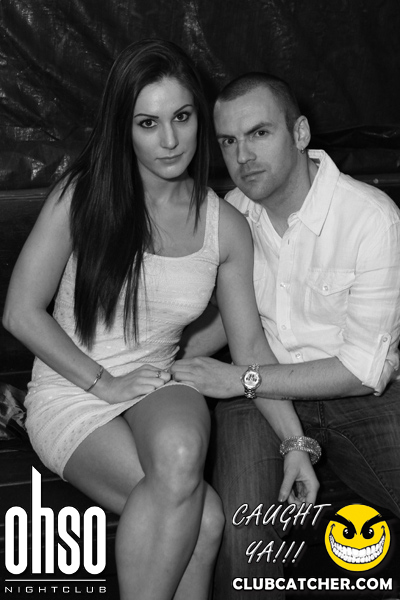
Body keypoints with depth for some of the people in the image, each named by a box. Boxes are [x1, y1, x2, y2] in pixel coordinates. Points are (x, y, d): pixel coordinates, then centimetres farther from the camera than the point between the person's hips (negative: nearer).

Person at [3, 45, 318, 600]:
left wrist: (297, 443, -1)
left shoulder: (226, 226, 1)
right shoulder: (82, 196, -8)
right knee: (203, 518, -28)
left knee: (181, 449, -35)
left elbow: (250, 343, 5)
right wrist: (105, 383, -10)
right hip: (72, 395, -3)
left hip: (161, 389, 3)